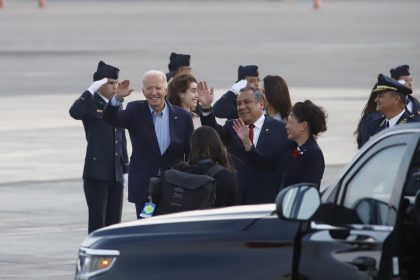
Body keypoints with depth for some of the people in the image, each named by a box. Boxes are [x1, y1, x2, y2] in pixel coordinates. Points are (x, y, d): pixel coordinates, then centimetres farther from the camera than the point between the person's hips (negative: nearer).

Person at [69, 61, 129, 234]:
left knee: (114, 223, 8)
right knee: (97, 221, -6)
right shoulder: (91, 105, -6)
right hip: (97, 174, -7)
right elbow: (74, 112, -30)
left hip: (116, 174, 7)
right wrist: (92, 90, -26)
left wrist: (125, 168, 15)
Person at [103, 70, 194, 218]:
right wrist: (118, 98, -35)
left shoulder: (182, 116, 2)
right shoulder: (135, 111, 1)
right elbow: (111, 118, -15)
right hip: (144, 188, 0)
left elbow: (191, 153, 4)